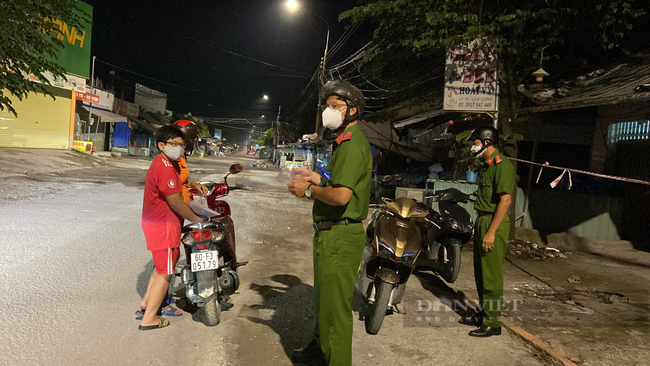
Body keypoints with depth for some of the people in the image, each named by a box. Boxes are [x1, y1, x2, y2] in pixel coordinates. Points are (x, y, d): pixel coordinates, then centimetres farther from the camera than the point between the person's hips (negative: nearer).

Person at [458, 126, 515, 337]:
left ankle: (493, 323, 7)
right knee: (480, 273, 17)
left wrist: (491, 232, -24)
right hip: (482, 220, 10)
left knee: (491, 276, -3)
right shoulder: (487, 165, 16)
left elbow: (505, 200, -22)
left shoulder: (502, 165, -16)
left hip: (494, 224, -10)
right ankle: (483, 314, 29)